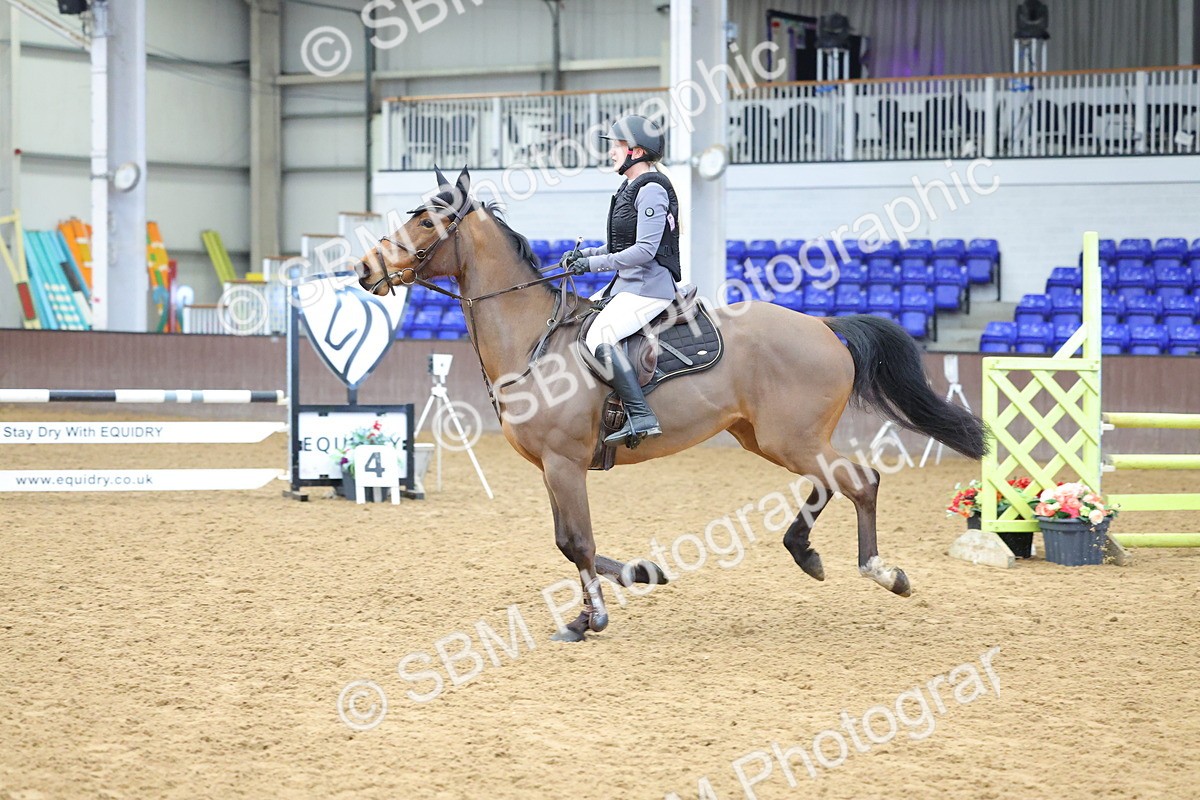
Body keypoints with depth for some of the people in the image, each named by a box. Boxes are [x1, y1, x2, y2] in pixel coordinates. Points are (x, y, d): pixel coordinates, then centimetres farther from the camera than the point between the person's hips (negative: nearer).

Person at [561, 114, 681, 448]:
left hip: (649, 287, -11)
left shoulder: (651, 190, -14)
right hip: (626, 284, 11)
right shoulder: (630, 189, 17)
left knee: (600, 337, -29)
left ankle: (641, 416, -33)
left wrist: (593, 264, -19)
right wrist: (585, 254, 11)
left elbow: (644, 250, -21)